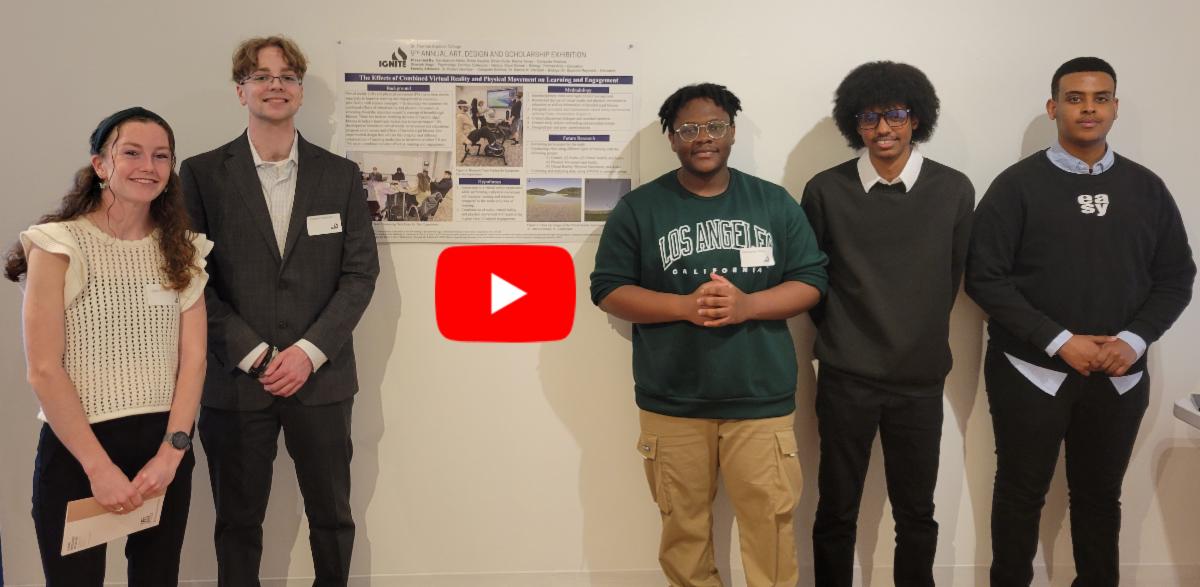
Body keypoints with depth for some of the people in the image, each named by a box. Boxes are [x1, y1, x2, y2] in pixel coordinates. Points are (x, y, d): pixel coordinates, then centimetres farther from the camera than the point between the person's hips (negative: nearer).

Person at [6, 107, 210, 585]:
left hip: (165, 448, 4)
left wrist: (172, 451, -10)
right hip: (76, 448, -4)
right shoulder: (58, 245, -6)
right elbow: (43, 369, -11)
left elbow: (193, 358, 1)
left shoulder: (183, 250, 6)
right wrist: (98, 466, -14)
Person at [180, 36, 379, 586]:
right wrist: (255, 355, -11)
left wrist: (309, 351, -10)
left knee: (332, 517, 11)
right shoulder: (202, 173, 1)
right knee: (237, 521, 11)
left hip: (321, 377, 1)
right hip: (235, 380, -1)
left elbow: (360, 272, 1)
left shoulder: (340, 175, 6)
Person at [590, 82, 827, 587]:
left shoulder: (774, 202, 5)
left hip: (761, 401, 0)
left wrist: (746, 304, -15)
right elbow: (608, 290, -1)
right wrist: (686, 305, -16)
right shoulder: (639, 208, 2)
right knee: (683, 527, 12)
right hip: (671, 403, 0)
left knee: (770, 526, 2)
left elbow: (810, 281, 4)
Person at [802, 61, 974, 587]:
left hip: (921, 377, 1)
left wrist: (922, 336, 11)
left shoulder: (954, 190, -2)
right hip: (845, 376, -1)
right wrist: (839, 333, 8)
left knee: (916, 512, 13)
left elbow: (953, 275, 9)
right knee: (837, 511, 9)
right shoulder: (826, 190, -4)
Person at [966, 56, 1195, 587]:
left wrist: (1134, 340, -12)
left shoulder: (1147, 189, 4)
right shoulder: (1017, 185, -6)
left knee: (1100, 496, 15)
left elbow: (1176, 277, 5)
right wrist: (1061, 342, -17)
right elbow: (985, 278, -11)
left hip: (1119, 377, 3)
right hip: (1031, 373, -3)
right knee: (1021, 494, 8)